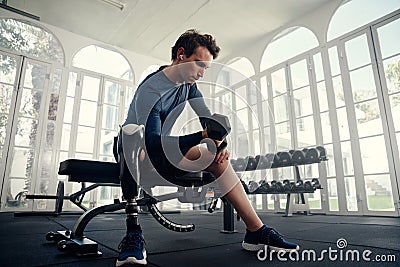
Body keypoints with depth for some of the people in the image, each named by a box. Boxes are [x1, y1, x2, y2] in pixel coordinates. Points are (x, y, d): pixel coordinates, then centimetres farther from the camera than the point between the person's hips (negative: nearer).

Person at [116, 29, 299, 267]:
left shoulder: (188, 82, -3)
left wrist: (219, 144, -22)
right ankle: (133, 233, -36)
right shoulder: (150, 91, -27)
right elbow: (154, 144, -37)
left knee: (217, 159, -9)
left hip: (163, 152, 7)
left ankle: (256, 231, -10)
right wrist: (204, 135, -46)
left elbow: (206, 116, -2)